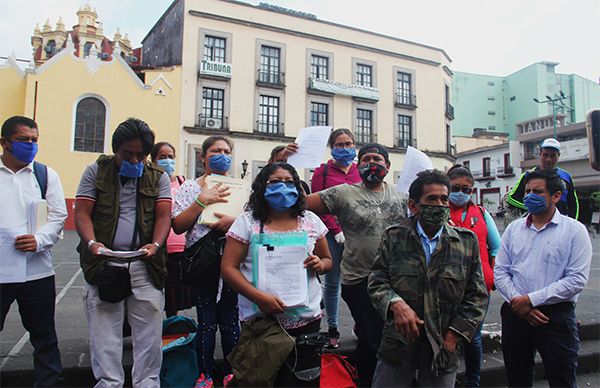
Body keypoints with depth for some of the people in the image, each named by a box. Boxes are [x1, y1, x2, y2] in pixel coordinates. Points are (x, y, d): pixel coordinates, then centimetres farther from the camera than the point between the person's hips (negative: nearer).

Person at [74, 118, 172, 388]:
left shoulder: (158, 177, 9)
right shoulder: (96, 171, 8)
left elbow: (164, 216, 2)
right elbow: (82, 213, 1)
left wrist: (156, 245, -17)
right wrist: (92, 243, -17)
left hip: (145, 265, 1)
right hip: (103, 263, 0)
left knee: (149, 332, 3)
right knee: (104, 332, 4)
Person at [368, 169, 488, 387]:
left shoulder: (467, 241, 2)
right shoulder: (393, 237, 1)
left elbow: (477, 296, 4)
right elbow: (377, 280, 1)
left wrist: (454, 336, -4)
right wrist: (395, 304, -18)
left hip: (443, 347, 1)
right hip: (398, 343, 0)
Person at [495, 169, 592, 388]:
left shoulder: (574, 230, -3)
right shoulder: (513, 229, 8)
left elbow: (577, 279, -12)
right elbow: (500, 271, 5)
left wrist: (531, 300, -16)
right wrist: (518, 303, -9)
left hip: (556, 315, -3)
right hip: (515, 314, 4)